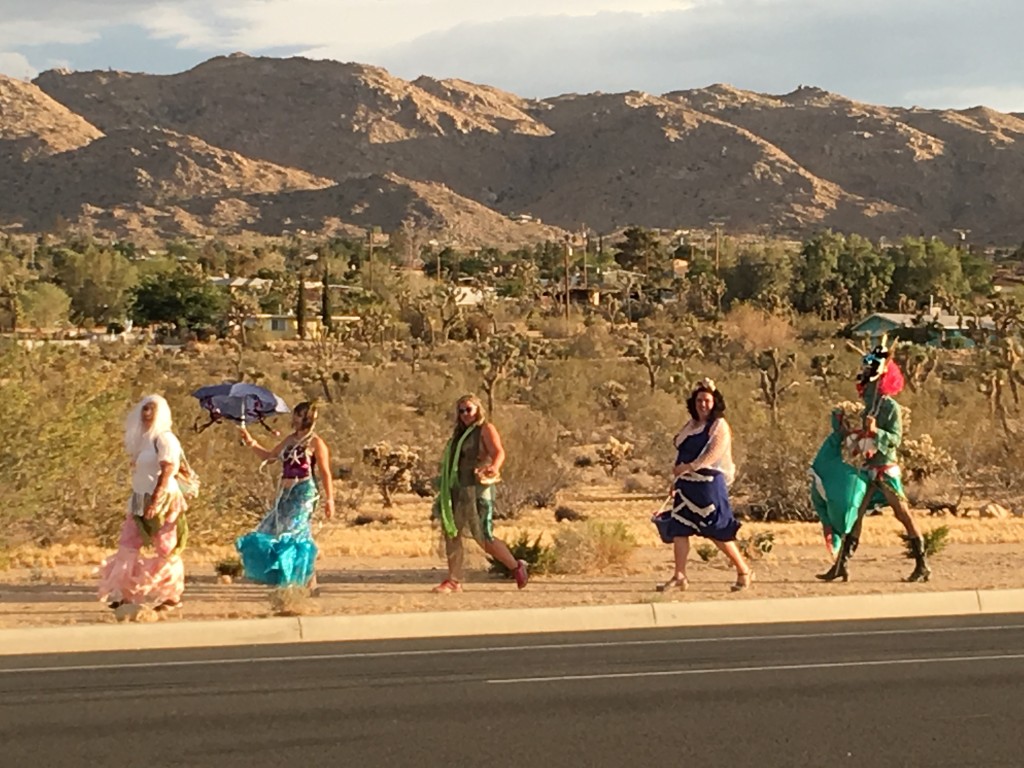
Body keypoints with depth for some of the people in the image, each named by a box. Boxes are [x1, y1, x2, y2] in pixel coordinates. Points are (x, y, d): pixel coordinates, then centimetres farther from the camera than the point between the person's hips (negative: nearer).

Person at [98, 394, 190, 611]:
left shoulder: (164, 438, -10)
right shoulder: (142, 438, 16)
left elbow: (166, 472, -18)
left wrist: (154, 501, -24)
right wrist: (141, 501, 13)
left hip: (162, 501, -8)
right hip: (141, 500, 8)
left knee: (165, 549, -3)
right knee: (129, 545, 4)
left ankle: (173, 596, 6)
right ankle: (125, 594, 8)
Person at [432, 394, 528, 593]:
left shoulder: (486, 429, -3)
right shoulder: (461, 433, 21)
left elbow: (499, 452, -18)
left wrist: (494, 467, -39)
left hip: (477, 489, -8)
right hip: (457, 491, 8)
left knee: (483, 537, -7)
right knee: (451, 532, 0)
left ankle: (516, 567, 11)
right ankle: (454, 581, 4)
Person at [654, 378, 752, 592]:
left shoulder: (720, 427, -5)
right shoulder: (690, 427, 16)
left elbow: (712, 455, -17)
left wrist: (688, 467, -23)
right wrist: (675, 479, 14)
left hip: (709, 484, -7)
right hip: (687, 485, 7)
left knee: (719, 532, -6)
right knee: (679, 529, 2)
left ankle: (744, 571, 6)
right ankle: (679, 576, 6)